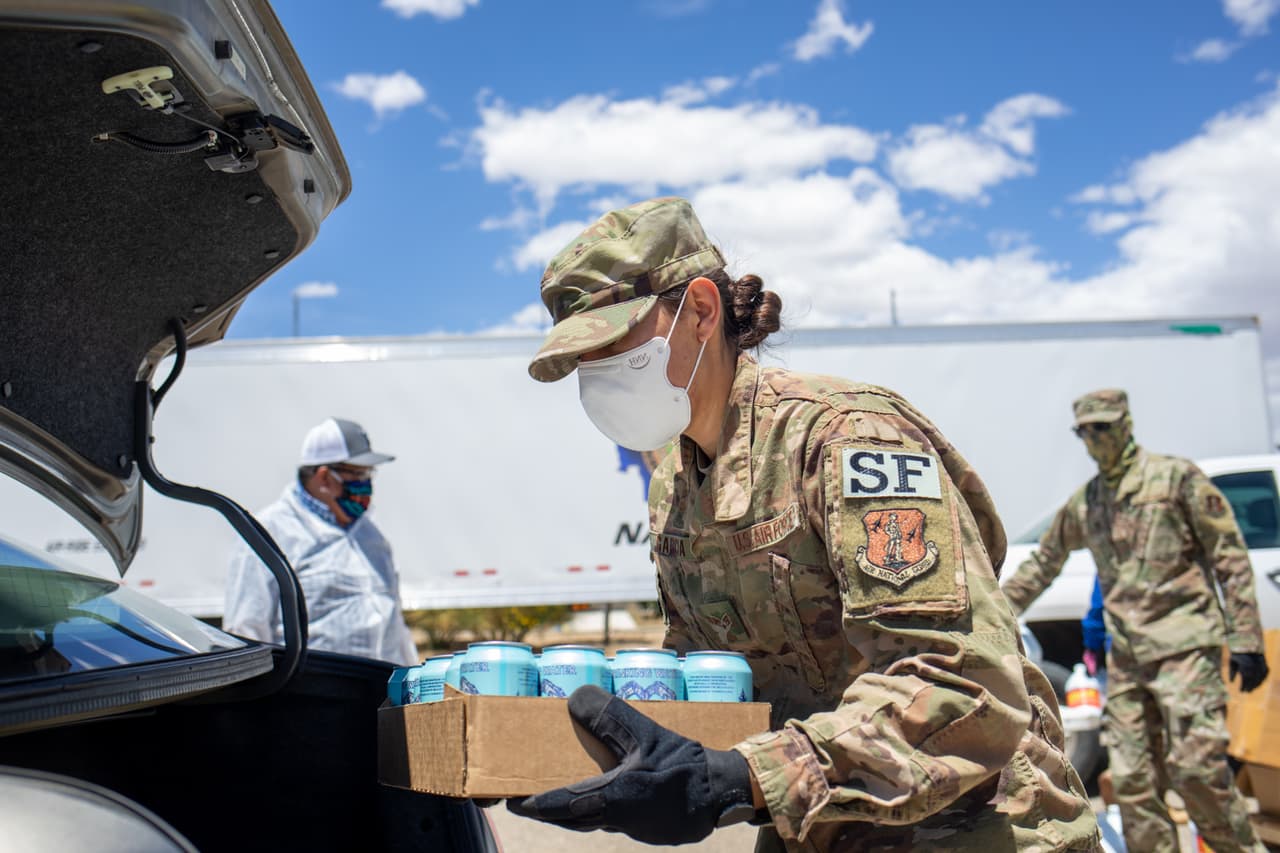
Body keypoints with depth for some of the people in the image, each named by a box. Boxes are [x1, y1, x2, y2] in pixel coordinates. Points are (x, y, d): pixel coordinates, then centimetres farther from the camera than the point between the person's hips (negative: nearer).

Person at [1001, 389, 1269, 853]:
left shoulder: (1176, 476, 0)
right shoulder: (1083, 503, 15)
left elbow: (1230, 557, -2)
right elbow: (1041, 564, 28)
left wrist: (1245, 640, -8)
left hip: (1184, 645, -5)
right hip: (1125, 656, 5)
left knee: (1197, 767, -11)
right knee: (1131, 779, 2)